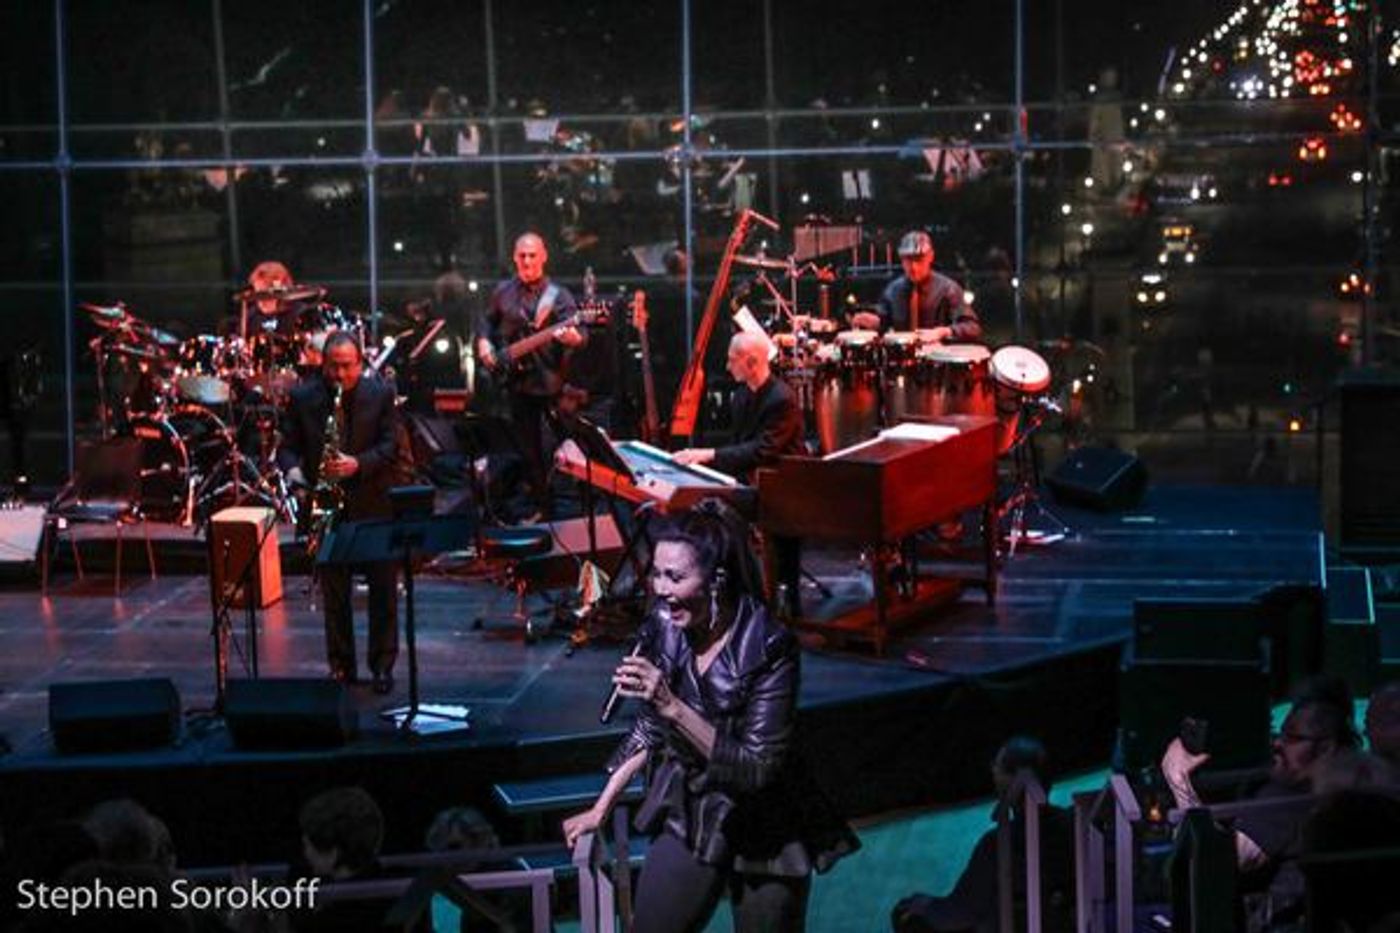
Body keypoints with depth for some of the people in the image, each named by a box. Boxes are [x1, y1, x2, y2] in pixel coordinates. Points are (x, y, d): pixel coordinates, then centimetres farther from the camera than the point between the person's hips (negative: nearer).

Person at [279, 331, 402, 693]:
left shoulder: (381, 394, -1)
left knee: (383, 588, 3)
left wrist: (358, 464, -22)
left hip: (375, 503, -1)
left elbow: (390, 446, -6)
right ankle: (341, 666, 14)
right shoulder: (303, 397, 2)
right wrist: (293, 469, -17)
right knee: (334, 591, 6)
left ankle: (383, 665, 13)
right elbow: (288, 445, 4)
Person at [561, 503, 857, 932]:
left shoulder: (769, 648, -23)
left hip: (766, 835, -4)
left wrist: (673, 706, -32)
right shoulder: (662, 628, -8)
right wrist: (600, 808, 8)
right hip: (687, 814, 4)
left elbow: (759, 768, -25)